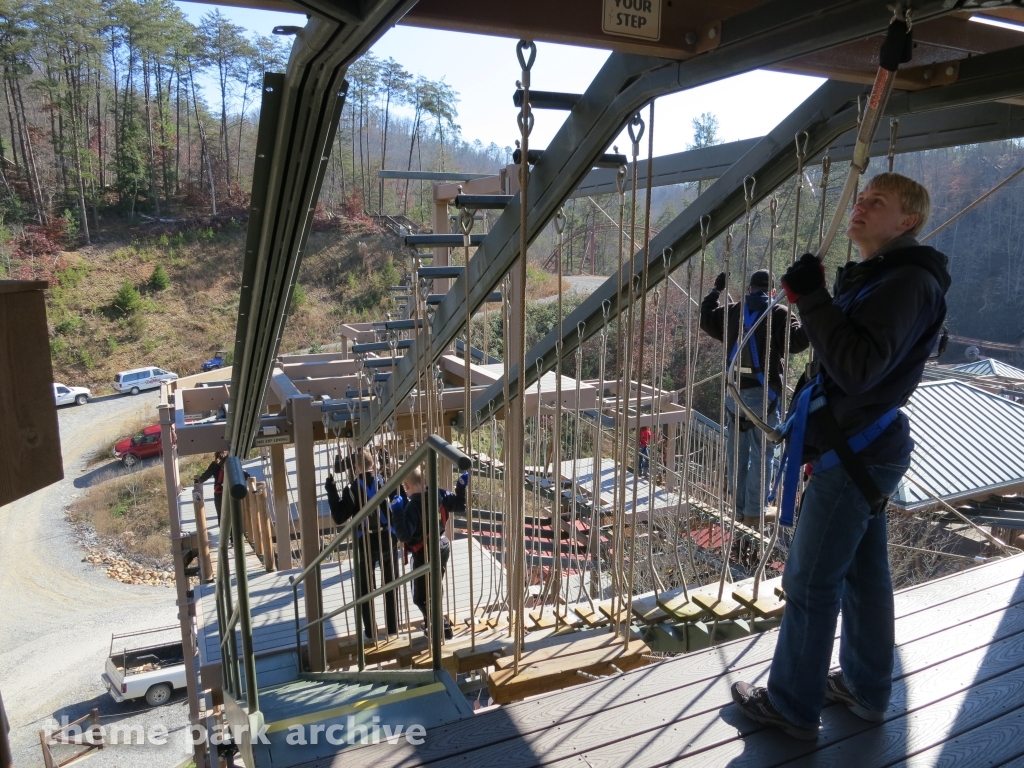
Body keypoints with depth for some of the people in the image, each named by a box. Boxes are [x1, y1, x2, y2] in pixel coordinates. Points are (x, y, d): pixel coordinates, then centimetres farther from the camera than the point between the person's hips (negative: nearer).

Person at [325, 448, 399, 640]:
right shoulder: (386, 483, -6)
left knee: (365, 589, 13)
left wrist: (331, 491, -6)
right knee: (390, 586, 15)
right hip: (388, 541, 2)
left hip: (364, 544, -2)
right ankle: (393, 627, 22)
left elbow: (339, 518, -10)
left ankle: (370, 631, 17)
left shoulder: (351, 490, -11)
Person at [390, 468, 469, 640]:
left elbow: (404, 535, -31)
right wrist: (462, 487, 11)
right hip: (443, 548, 8)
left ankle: (442, 627, 6)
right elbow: (460, 505, 7)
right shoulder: (439, 495, -5)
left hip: (424, 554, -8)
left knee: (421, 597, 7)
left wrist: (397, 511, -31)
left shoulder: (413, 506, -26)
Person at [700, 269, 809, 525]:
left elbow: (706, 320, 23)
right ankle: (753, 513, -1)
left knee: (736, 454, 11)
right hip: (764, 394, -4)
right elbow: (797, 340, -14)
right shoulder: (779, 314, -4)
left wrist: (715, 291, 33)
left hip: (735, 393, 4)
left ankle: (738, 511, 16)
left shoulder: (733, 311, 8)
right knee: (761, 456, 1)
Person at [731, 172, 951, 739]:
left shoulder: (908, 282, -17)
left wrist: (813, 297, -27)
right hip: (863, 451, 10)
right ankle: (865, 689, 33)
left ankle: (791, 706, 13)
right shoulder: (875, 278, 15)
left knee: (810, 583, -1)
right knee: (863, 572, 18)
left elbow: (859, 368, -29)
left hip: (855, 456, -10)